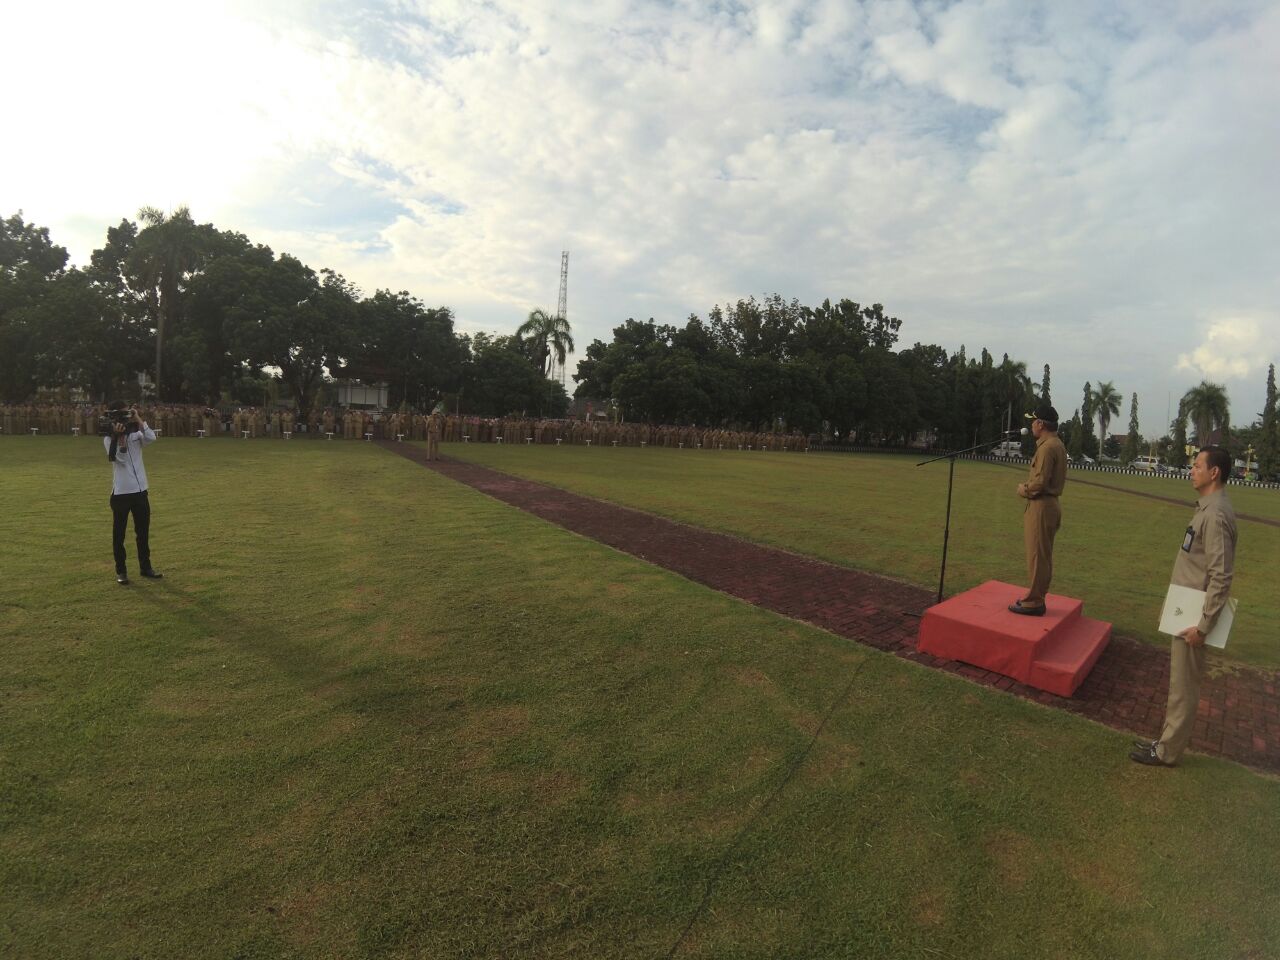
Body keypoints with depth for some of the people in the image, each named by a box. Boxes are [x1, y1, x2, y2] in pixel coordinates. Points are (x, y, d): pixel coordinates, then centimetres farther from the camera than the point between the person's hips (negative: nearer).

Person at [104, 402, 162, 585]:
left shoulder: (136, 435, 6)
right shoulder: (109, 440, -2)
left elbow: (151, 438, -16)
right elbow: (120, 458, -16)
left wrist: (138, 419, -16)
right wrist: (120, 437, -20)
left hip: (140, 491, 3)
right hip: (120, 493, -3)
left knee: (143, 531, 11)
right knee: (119, 533, 4)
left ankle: (145, 567, 22)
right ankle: (121, 570, 14)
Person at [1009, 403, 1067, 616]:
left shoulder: (1047, 447, -17)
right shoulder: (1056, 445, 15)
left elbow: (1040, 482, -22)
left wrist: (1023, 490, -5)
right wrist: (1027, 486, 7)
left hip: (1041, 507, -10)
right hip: (1049, 504, 10)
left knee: (1037, 556, -5)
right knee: (1041, 556, 15)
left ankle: (1033, 602, 0)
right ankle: (1036, 598, 23)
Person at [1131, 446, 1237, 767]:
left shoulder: (1216, 515, -21)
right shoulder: (1207, 508, 10)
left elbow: (1221, 577, -23)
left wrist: (1203, 626, -21)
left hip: (1195, 616, -10)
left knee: (1183, 685, 3)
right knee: (1177, 681, 18)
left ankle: (1167, 751, 15)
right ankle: (1167, 740, 31)